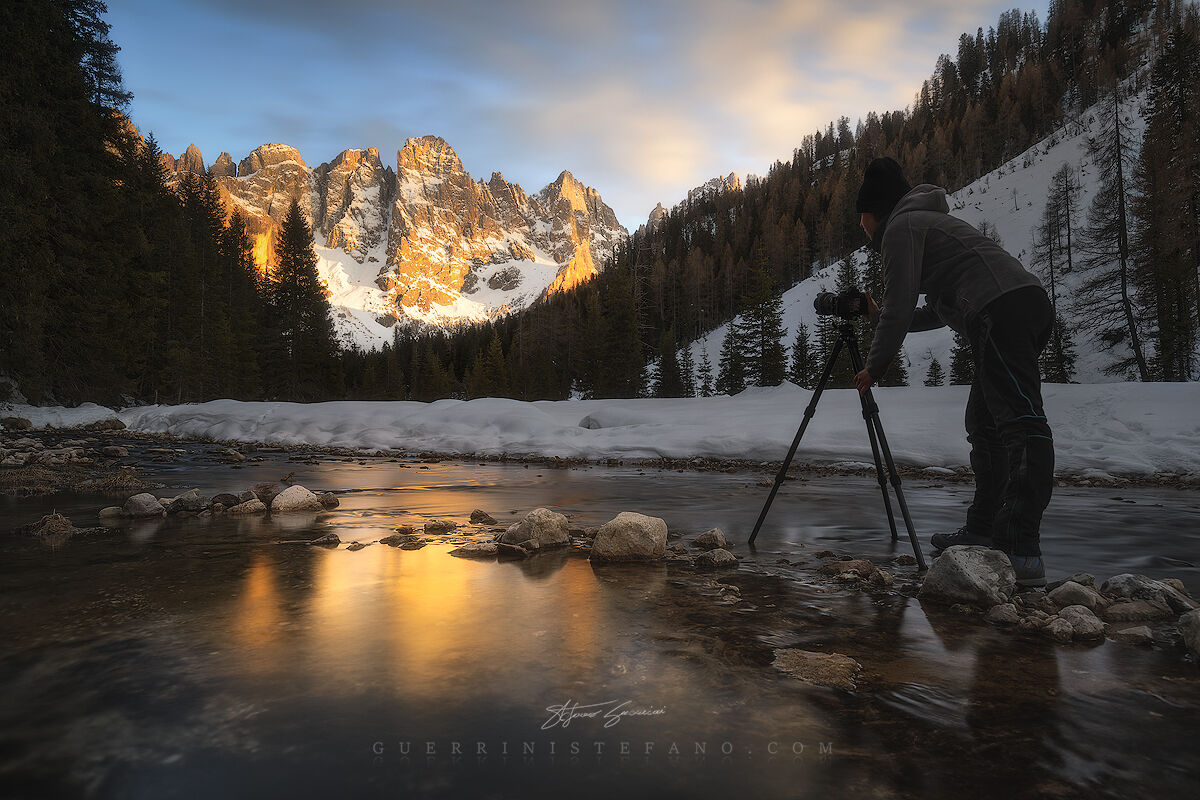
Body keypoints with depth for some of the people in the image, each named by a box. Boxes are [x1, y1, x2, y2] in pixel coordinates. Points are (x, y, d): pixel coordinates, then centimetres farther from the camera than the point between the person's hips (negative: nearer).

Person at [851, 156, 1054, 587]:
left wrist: (874, 366, 4)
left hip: (999, 311, -10)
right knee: (984, 422, 14)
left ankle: (1023, 552, -24)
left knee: (1021, 421, -19)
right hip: (1031, 305, 10)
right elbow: (937, 310, 36)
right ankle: (984, 531, 19)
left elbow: (899, 306, -5)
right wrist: (879, 317, 41)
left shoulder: (900, 227, 4)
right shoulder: (930, 221, 33)